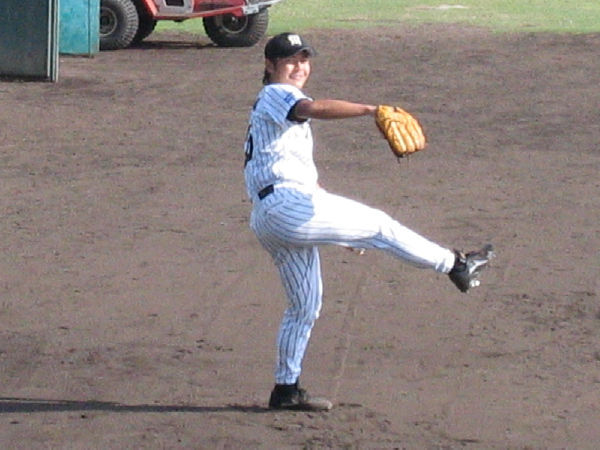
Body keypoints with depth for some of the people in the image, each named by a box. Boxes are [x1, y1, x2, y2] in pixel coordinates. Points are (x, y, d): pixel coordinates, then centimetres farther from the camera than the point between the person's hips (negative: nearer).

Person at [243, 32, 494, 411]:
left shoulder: (285, 108, 30)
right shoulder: (276, 95, -1)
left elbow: (305, 173, 33)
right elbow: (315, 108, -26)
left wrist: (341, 225, 31)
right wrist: (371, 110, -35)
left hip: (268, 220, 11)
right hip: (286, 205, -11)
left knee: (306, 305, 14)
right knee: (377, 225, -4)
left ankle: (286, 389, 15)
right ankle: (455, 265, 4)